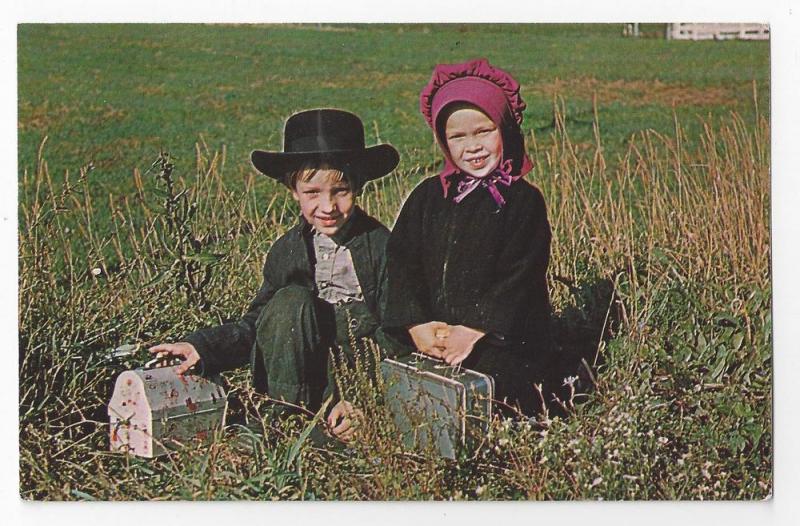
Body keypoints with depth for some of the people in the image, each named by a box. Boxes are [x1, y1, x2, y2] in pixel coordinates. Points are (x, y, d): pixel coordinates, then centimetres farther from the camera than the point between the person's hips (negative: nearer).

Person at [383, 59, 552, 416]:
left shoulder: (523, 200, -2)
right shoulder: (426, 197, 11)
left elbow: (518, 277, -9)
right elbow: (401, 263, 4)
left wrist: (474, 331, -17)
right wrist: (416, 325, -10)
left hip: (499, 338, -4)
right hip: (432, 336, 4)